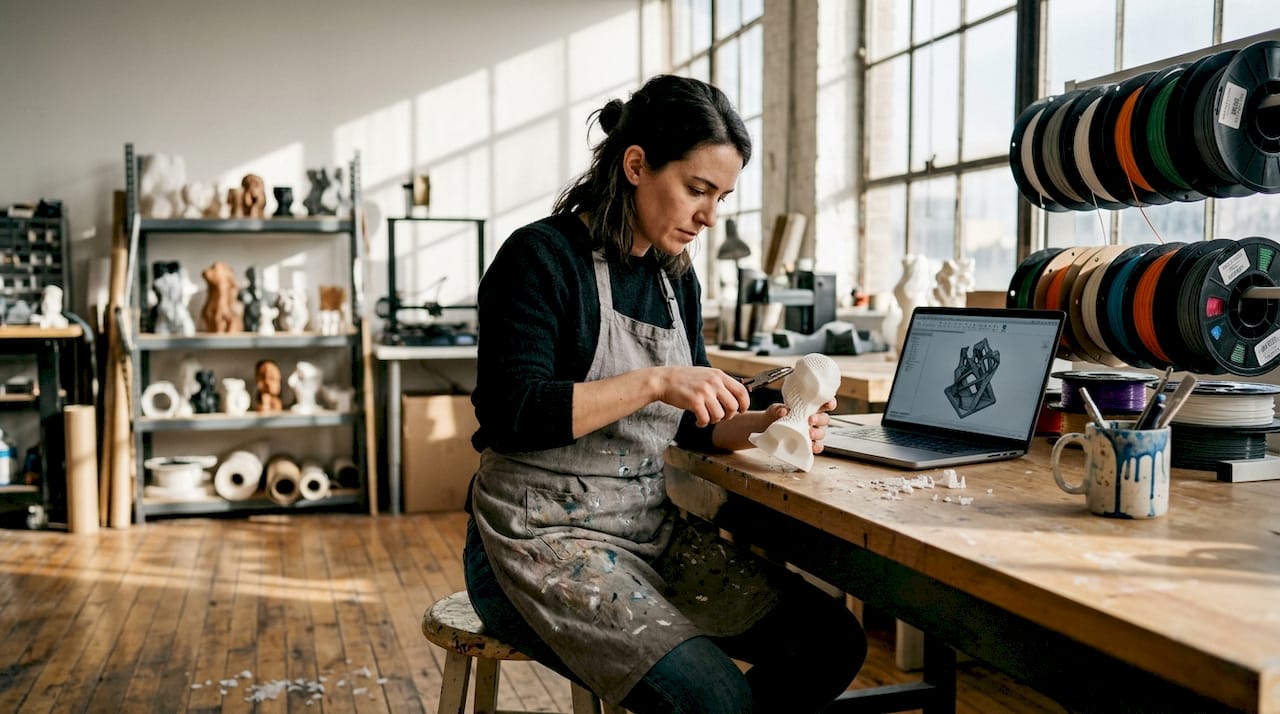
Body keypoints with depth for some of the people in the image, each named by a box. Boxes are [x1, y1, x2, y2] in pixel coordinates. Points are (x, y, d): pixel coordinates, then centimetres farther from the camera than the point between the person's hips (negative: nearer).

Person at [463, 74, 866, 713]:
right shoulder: (542, 258, -11)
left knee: (832, 640, -4)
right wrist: (653, 381, -25)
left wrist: (759, 425, -4)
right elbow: (509, 414, -20)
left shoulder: (675, 277, 12)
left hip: (653, 531, 8)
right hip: (544, 539, -7)